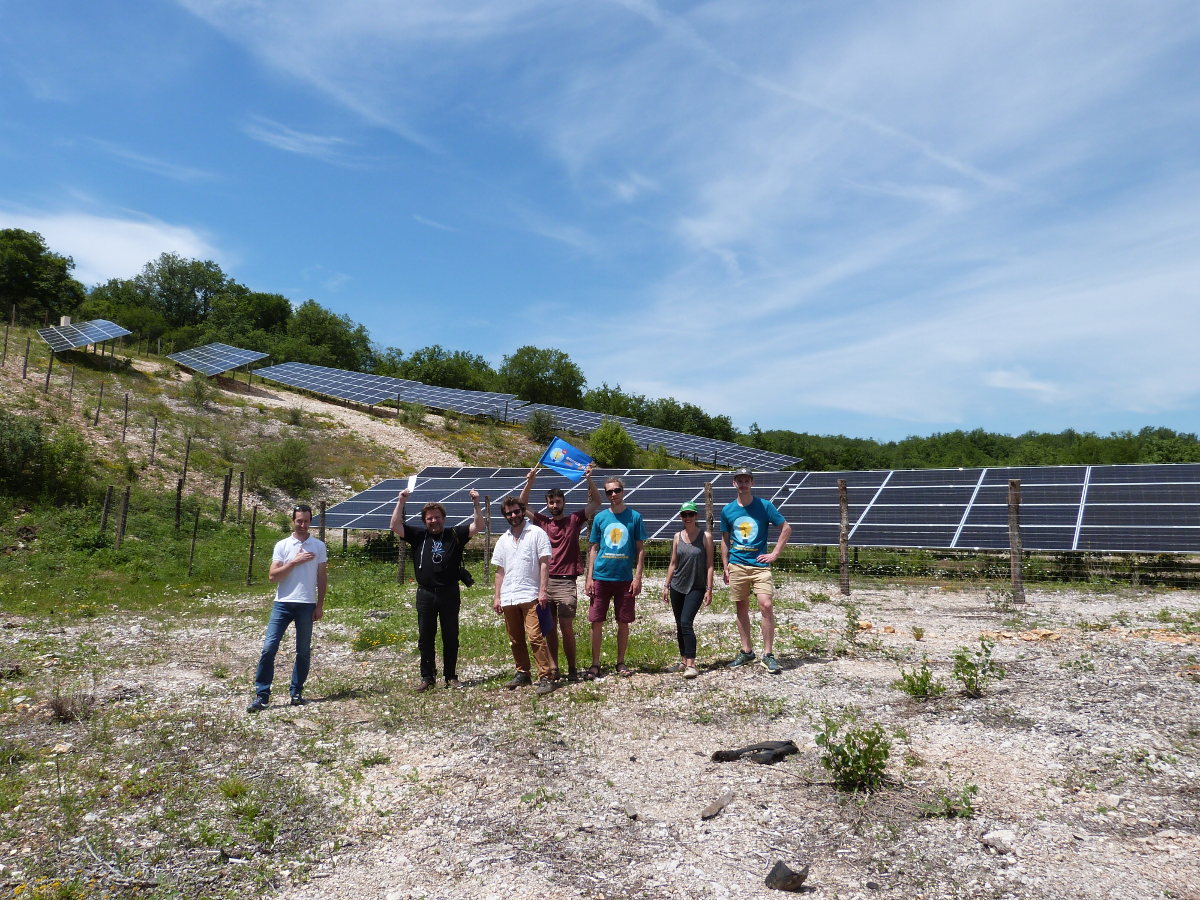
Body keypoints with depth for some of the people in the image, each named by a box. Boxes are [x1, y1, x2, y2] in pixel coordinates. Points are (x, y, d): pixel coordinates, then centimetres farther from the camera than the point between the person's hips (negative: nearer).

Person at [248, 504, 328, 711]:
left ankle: (296, 692, 19)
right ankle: (262, 695, -1)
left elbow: (322, 577, 8)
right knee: (269, 648, -7)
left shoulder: (319, 546, 6)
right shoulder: (282, 545, 4)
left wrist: (320, 605, 4)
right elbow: (272, 576, -4)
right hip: (283, 603, -1)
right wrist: (294, 562, -14)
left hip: (307, 605, 1)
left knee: (304, 651, 7)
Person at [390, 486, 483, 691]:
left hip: (449, 594, -1)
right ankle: (427, 677, 17)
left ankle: (451, 677, 18)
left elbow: (478, 526, -2)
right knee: (425, 638, 7)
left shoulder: (455, 534, 4)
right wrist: (401, 502, -9)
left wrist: (476, 504, -14)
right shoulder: (418, 535, 6)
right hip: (425, 595, 1)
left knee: (451, 637, 7)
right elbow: (395, 526, -1)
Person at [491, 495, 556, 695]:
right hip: (508, 598, 6)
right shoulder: (503, 540, 15)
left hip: (530, 596, -5)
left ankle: (546, 676, -11)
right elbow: (500, 571, 18)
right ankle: (522, 673, 24)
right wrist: (497, 597, 11)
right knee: (515, 640, 11)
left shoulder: (537, 533, 0)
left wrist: (542, 591, -12)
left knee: (536, 637, -13)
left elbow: (545, 564, -4)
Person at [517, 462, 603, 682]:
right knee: (549, 628, 5)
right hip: (545, 581, 3)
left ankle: (572, 668, 5)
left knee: (566, 627, -5)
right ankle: (553, 668, 13)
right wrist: (530, 482, -5)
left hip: (566, 582, -3)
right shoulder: (542, 522, 12)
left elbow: (596, 502, 3)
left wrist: (589, 479, -10)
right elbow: (522, 506, 8)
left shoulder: (574, 521, 7)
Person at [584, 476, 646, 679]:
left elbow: (640, 549, 4)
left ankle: (621, 663, 20)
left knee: (623, 622, 6)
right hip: (601, 577, 1)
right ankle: (595, 664, 12)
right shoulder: (600, 517, 5)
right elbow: (593, 549, 9)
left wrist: (638, 577, -3)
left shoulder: (634, 517, 2)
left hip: (625, 578, -1)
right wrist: (589, 577, 1)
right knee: (596, 622, 1)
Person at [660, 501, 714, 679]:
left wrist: (709, 590, -9)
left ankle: (691, 664, -14)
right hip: (677, 586, 4)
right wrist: (666, 586, 9)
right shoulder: (677, 536, 5)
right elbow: (673, 563, 12)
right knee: (679, 625, 10)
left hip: (696, 588, -4)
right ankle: (683, 659, 25)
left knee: (686, 623, -16)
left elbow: (709, 565, -5)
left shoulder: (706, 537, -5)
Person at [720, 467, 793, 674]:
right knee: (741, 609, 8)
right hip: (737, 566, 3)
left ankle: (768, 654, -5)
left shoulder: (765, 506, -1)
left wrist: (775, 554, -3)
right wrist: (725, 567, 9)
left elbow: (786, 528, 3)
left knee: (766, 606, -13)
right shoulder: (727, 510, 7)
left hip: (760, 565, -3)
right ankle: (746, 652, 20)